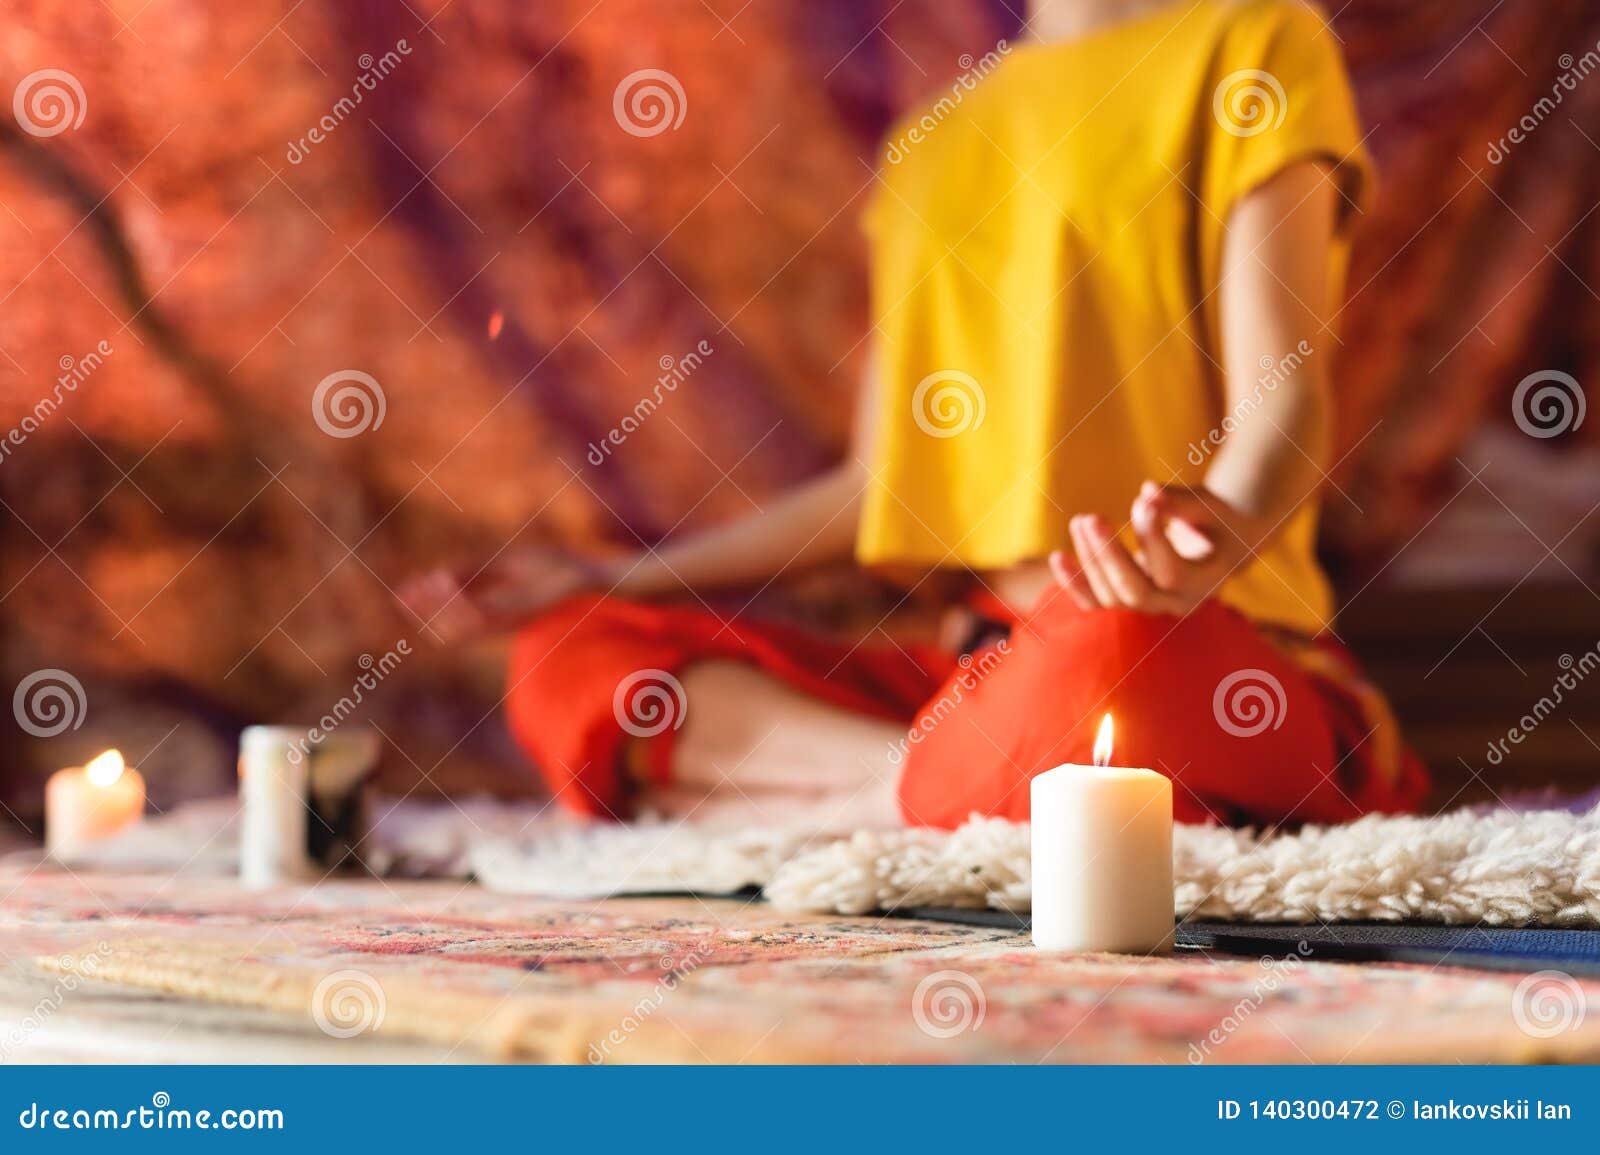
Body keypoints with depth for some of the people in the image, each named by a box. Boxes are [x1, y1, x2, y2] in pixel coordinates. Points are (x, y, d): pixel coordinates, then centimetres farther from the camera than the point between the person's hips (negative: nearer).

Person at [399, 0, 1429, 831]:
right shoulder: (930, 146, 23)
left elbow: (1286, 401, -8)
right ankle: (946, 782, -21)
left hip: (1219, 658, -6)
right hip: (982, 665, 7)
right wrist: (600, 582, 24)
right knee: (570, 663, -8)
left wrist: (1218, 532, -32)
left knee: (1105, 660, -42)